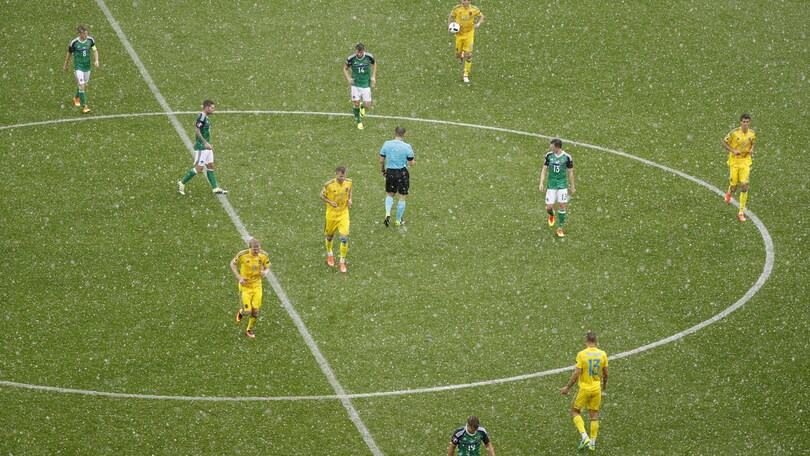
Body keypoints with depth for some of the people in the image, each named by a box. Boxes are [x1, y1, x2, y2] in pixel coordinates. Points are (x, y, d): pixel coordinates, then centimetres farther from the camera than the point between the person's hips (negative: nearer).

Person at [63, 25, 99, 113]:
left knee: (84, 86, 18)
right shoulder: (74, 42, -16)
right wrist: (65, 65, 11)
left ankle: (77, 98, 46)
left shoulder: (90, 40, -6)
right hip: (78, 67, -5)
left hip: (87, 66, 5)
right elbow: (69, 54, -1)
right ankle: (84, 106, -7)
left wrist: (96, 61, -13)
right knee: (81, 86, -13)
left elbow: (95, 50, 5)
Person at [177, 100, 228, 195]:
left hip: (206, 147, 10)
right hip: (201, 147, -10)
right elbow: (197, 131, -25)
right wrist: (205, 143, -26)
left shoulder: (206, 118, 12)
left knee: (210, 166, 10)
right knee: (199, 168, -6)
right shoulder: (201, 117, -17)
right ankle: (182, 183, 4)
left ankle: (215, 189, 12)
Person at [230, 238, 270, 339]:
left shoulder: (264, 255, -12)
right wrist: (239, 277, -14)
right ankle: (241, 312, 33)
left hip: (257, 286, 3)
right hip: (245, 286, -3)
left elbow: (267, 267, 5)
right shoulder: (243, 255, -21)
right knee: (247, 311, -7)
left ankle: (249, 329, 33)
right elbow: (233, 263, -4)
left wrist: (265, 272, -21)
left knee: (256, 311, 5)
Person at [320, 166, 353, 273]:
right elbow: (322, 195, -4)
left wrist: (350, 199, -5)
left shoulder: (349, 182, -9)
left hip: (344, 214, 1)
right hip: (331, 214, -1)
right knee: (330, 236, 17)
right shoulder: (329, 185, -19)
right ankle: (329, 254, 47)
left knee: (344, 237, -11)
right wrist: (331, 202, -20)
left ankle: (342, 261, 2)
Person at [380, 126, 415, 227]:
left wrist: (382, 170, 19)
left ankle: (387, 213, -1)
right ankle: (398, 221, 18)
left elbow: (381, 160, 2)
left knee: (389, 194, 22)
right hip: (402, 173, -3)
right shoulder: (407, 147, -14)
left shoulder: (386, 144, -5)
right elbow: (411, 163, -10)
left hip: (390, 172, 3)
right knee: (402, 197, 11)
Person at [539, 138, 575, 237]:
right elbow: (544, 170, 6)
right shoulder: (549, 155, -2)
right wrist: (541, 183, -2)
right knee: (549, 207, -2)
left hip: (562, 184, -1)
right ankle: (551, 215, 36)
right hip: (551, 184, 1)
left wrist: (572, 187, 6)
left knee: (562, 206, -4)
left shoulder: (567, 157, -7)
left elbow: (570, 172, 2)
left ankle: (560, 228, 9)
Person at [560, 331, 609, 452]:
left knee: (575, 411, 13)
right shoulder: (602, 354, -4)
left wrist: (567, 387, -5)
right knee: (594, 414, 15)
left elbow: (576, 374, -16)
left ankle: (584, 436, -5)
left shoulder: (581, 354, -16)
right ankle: (592, 442, 18)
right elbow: (605, 374, 6)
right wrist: (604, 384, 26)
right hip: (597, 388, 4)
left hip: (584, 388, -4)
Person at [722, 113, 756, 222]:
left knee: (744, 186, -10)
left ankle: (741, 212, -3)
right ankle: (729, 193, 45)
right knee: (733, 187, 3)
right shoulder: (734, 133, -13)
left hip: (745, 162, 2)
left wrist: (751, 150, -4)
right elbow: (723, 142, -4)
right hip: (734, 162, -2)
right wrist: (733, 151, -18)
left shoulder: (752, 134, -2)